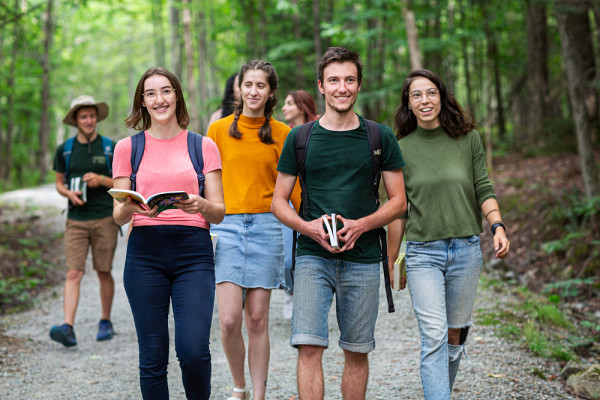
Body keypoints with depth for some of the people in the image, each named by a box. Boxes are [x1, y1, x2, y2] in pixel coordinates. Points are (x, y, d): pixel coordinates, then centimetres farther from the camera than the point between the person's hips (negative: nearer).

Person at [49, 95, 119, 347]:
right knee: (73, 273, -9)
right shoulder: (65, 149, 7)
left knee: (104, 272, 6)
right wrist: (69, 193, -6)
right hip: (76, 220, 1)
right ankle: (68, 328, -16)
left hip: (105, 218, -1)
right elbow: (59, 182, 16)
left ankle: (105, 322, 23)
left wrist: (101, 180, -12)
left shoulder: (110, 148, 3)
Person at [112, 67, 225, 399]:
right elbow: (118, 215, 9)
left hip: (193, 251, -1)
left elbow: (219, 212, 8)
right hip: (145, 251, 1)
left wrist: (201, 205, -15)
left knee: (193, 349, -13)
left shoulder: (204, 146, 10)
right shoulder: (127, 148, 11)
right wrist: (132, 207, -14)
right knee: (152, 356, 0)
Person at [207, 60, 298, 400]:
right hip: (226, 225, 0)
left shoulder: (281, 133, 5)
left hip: (266, 227, 0)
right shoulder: (219, 129, 6)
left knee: (258, 319, 3)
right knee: (229, 320, -8)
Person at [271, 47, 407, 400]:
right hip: (313, 256, 0)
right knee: (308, 346, -12)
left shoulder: (381, 138, 4)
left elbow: (399, 201, 6)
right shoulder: (300, 138, 4)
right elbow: (279, 202, 8)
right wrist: (308, 227, -12)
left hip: (363, 259, 1)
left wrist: (360, 225, -12)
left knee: (357, 351, 8)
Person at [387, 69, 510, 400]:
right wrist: (391, 261, 10)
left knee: (455, 335, 11)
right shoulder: (401, 149, 2)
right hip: (423, 252, -1)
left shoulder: (468, 139, 3)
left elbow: (483, 190, 5)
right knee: (434, 338, -11)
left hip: (466, 249, 2)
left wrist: (498, 226, -12)